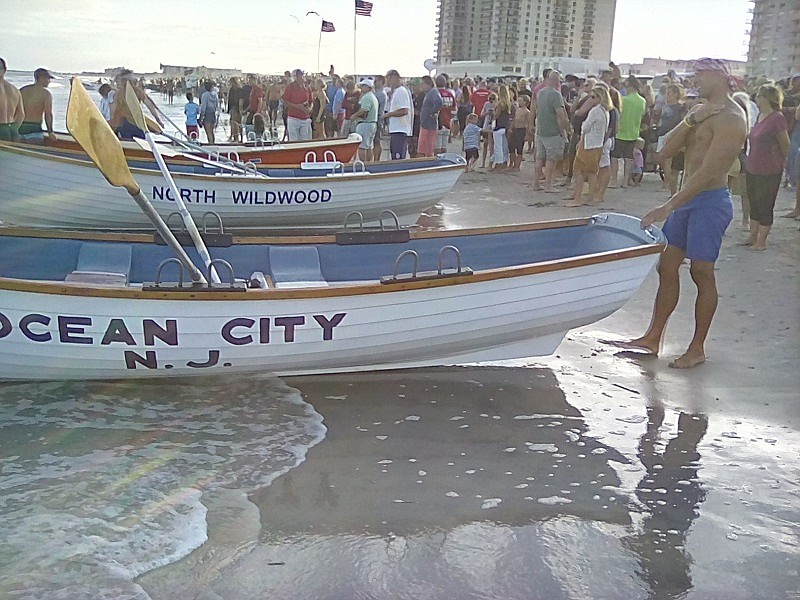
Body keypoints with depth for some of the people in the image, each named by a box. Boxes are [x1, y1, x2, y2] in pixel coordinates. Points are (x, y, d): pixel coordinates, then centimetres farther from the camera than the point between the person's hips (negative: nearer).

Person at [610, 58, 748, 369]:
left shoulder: (731, 118, -15)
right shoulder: (701, 110, 14)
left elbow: (708, 172, -24)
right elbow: (667, 150, 5)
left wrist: (669, 207, -28)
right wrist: (690, 120, -11)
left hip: (710, 203, -9)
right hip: (688, 199, 9)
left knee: (701, 273, -1)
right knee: (667, 268, 9)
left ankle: (697, 348, 11)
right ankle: (652, 339, 17)